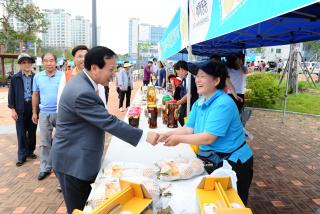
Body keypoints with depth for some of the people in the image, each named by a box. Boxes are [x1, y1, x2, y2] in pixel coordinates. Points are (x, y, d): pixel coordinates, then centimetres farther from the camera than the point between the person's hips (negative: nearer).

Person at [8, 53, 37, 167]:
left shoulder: (36, 77, 2)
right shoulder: (15, 78, 2)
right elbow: (11, 94, 2)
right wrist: (12, 109, -5)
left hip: (33, 107, 1)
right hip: (21, 108, -1)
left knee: (32, 131, 11)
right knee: (21, 133, 4)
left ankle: (30, 151, 27)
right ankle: (22, 156, 13)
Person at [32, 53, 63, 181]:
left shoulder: (63, 76, -6)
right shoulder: (37, 77, 4)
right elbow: (35, 95, 11)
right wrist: (34, 112, 11)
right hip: (44, 113, 3)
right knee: (44, 142, 9)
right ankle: (45, 168, 21)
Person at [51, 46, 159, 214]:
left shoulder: (81, 82, 5)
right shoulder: (82, 92, -28)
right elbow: (109, 123, -27)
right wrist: (145, 136, -21)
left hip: (79, 158, 10)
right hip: (73, 162, -9)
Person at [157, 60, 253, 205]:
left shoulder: (223, 104, -27)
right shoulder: (198, 103, 2)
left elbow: (208, 138, -30)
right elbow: (188, 129, 0)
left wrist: (179, 139, -23)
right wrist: (168, 134, -15)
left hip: (233, 163, -8)